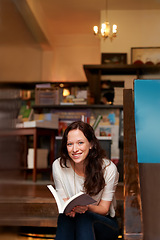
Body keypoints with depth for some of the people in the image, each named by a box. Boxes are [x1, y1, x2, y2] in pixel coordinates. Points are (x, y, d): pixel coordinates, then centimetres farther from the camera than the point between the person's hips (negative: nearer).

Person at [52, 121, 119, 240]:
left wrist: (87, 207, -33)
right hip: (71, 224, 1)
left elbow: (104, 209, -10)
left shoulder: (108, 168, -15)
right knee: (64, 216, -33)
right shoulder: (58, 166, -9)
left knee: (84, 217, -34)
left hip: (105, 224, -1)